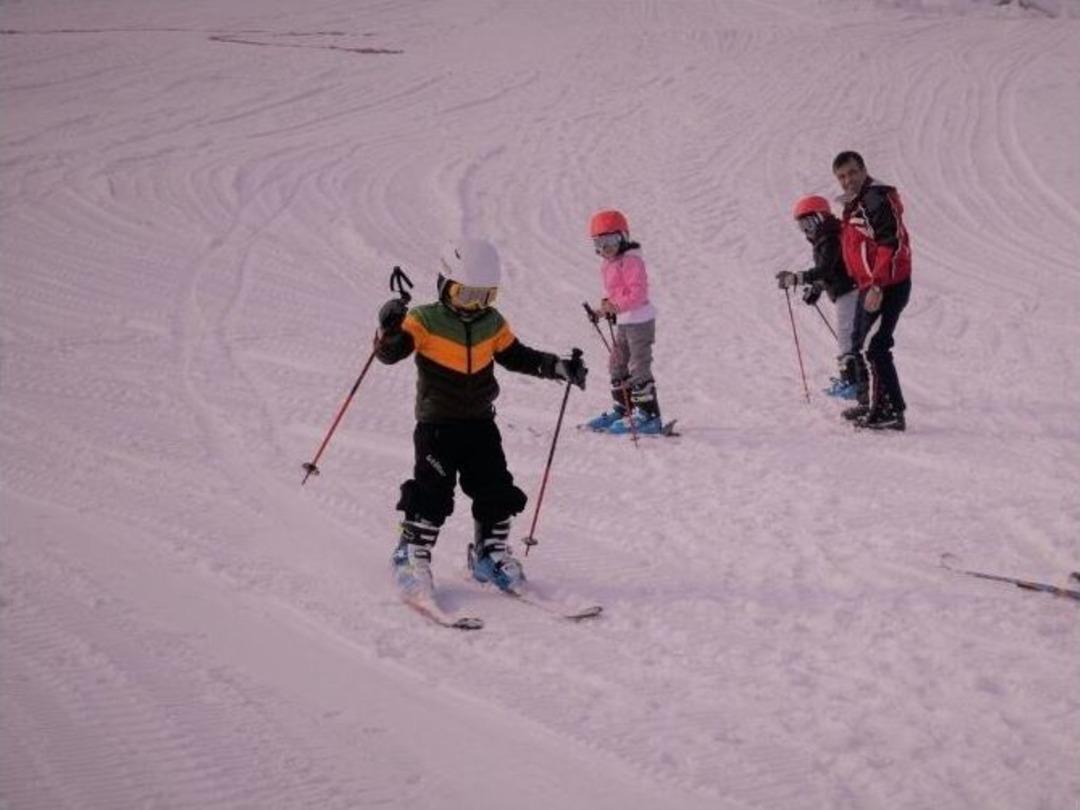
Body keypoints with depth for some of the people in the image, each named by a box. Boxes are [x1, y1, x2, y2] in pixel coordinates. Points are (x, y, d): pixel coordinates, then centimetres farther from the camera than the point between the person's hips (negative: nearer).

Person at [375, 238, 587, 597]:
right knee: (432, 494, -10)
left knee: (497, 492, 6)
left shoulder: (493, 324, 5)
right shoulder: (425, 321, -10)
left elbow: (516, 356, 17)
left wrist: (559, 368, 8)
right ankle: (412, 556, 3)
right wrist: (390, 331, -43)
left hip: (480, 423, 5)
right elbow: (390, 352, -20)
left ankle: (491, 552, 23)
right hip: (436, 424, -5)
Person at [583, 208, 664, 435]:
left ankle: (648, 415, -6)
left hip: (639, 320, -10)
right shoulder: (608, 265, 12)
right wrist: (603, 309, 6)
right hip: (623, 322, 10)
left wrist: (616, 305, -29)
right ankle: (622, 409, 29)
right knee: (617, 365, 17)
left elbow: (638, 294, -23)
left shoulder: (632, 262, -16)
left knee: (639, 367, -9)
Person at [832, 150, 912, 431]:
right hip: (869, 287, 10)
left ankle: (892, 412, -11)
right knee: (861, 344, 18)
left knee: (876, 348, -13)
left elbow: (891, 245, -24)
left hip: (887, 287, -10)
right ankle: (874, 404, 30)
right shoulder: (853, 205, 16)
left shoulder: (877, 200, -16)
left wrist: (877, 287, -28)